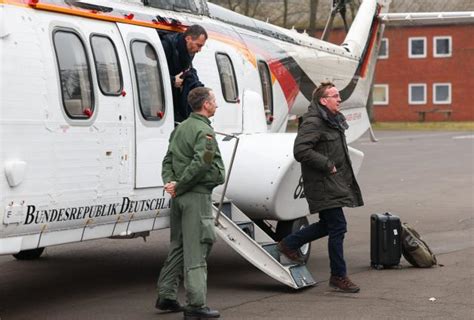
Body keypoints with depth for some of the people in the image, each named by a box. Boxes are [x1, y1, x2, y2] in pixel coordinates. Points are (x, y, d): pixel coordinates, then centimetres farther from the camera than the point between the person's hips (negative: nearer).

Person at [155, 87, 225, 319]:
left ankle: (166, 296, 21)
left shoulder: (181, 128, 15)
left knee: (178, 247, 17)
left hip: (179, 197, 9)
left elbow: (168, 159, 12)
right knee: (196, 251, -6)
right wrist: (178, 186, -17)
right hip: (196, 195, -9)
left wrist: (169, 182, -2)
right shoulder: (204, 132, -13)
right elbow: (200, 164, -25)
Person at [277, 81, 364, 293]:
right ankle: (338, 276, 4)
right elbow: (301, 151, -25)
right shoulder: (313, 123, -17)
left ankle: (288, 244, 32)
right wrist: (327, 164, -21)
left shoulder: (334, 120, 15)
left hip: (336, 183, 10)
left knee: (328, 225, 17)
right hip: (323, 185, -10)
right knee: (337, 227, -7)